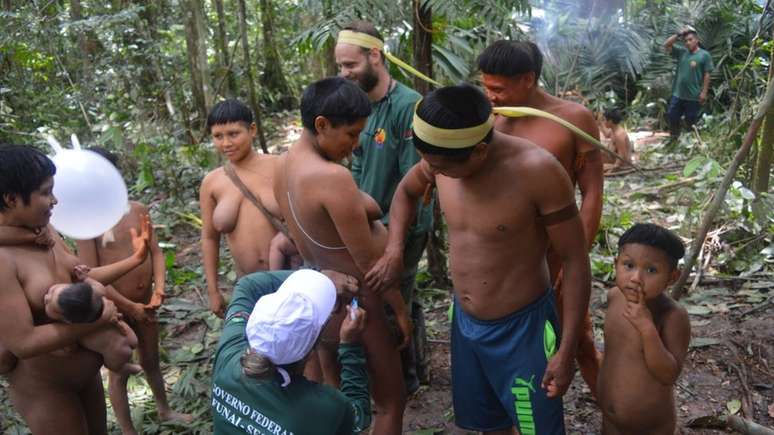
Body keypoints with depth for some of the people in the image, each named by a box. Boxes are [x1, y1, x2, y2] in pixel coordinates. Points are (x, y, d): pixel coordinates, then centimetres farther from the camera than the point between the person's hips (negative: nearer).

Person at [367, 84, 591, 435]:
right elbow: (407, 191, 12)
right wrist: (394, 252, -2)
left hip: (522, 329, -5)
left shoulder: (537, 171, -28)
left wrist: (567, 351, -15)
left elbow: (575, 262, -18)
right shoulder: (444, 157, -12)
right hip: (464, 322, 5)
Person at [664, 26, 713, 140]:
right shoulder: (681, 52, 8)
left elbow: (707, 75, -6)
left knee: (691, 121, 6)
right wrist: (679, 34, -5)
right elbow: (666, 45, 3)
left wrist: (704, 92, -11)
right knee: (672, 117, 8)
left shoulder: (704, 55, -4)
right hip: (678, 94, 4)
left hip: (693, 96, -4)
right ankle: (673, 139, 23)